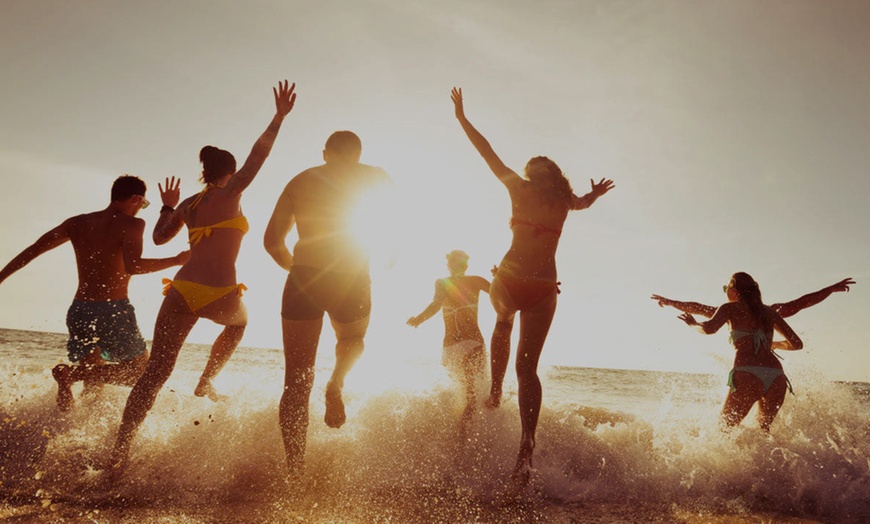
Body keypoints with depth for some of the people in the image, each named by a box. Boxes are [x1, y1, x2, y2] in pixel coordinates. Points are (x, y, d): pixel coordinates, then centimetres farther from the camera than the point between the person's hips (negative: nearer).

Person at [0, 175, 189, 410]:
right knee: (140, 370, 8)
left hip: (79, 311, 7)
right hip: (113, 311, -6)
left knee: (94, 378, 25)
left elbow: (33, 250, 11)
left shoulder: (77, 223, 11)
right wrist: (176, 261, -13)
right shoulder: (132, 224, -7)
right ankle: (71, 373, -11)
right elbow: (132, 266, -22)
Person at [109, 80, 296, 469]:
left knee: (155, 372, 3)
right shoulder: (230, 193, 2)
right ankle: (206, 382, 27)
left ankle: (119, 451, -3)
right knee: (238, 322, 34)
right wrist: (279, 117, -1)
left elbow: (160, 237, 24)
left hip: (181, 291, 4)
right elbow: (258, 156, -2)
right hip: (218, 295, -4)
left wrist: (167, 206, 36)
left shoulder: (188, 204, 17)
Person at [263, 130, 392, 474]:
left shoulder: (301, 180, 13)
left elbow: (272, 240, 11)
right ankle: (336, 383, 3)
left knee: (296, 381, 7)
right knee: (353, 342, 32)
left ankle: (294, 469, 0)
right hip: (352, 282, -1)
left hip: (303, 280, 1)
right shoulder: (375, 177, 10)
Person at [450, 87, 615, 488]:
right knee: (527, 366, 6)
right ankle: (526, 445, -9)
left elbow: (487, 152, 13)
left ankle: (496, 390, 25)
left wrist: (461, 117, 23)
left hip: (509, 281, -1)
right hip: (543, 289, 1)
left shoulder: (520, 188, 3)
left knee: (502, 324, 35)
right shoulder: (565, 201, 9)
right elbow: (584, 200, 33)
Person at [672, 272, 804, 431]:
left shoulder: (730, 308, 9)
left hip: (748, 376, -5)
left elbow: (709, 328, -11)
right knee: (764, 428, 25)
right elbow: (796, 343, 23)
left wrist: (694, 323, 10)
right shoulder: (769, 311, 22)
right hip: (777, 377, 5)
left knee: (725, 427, 8)